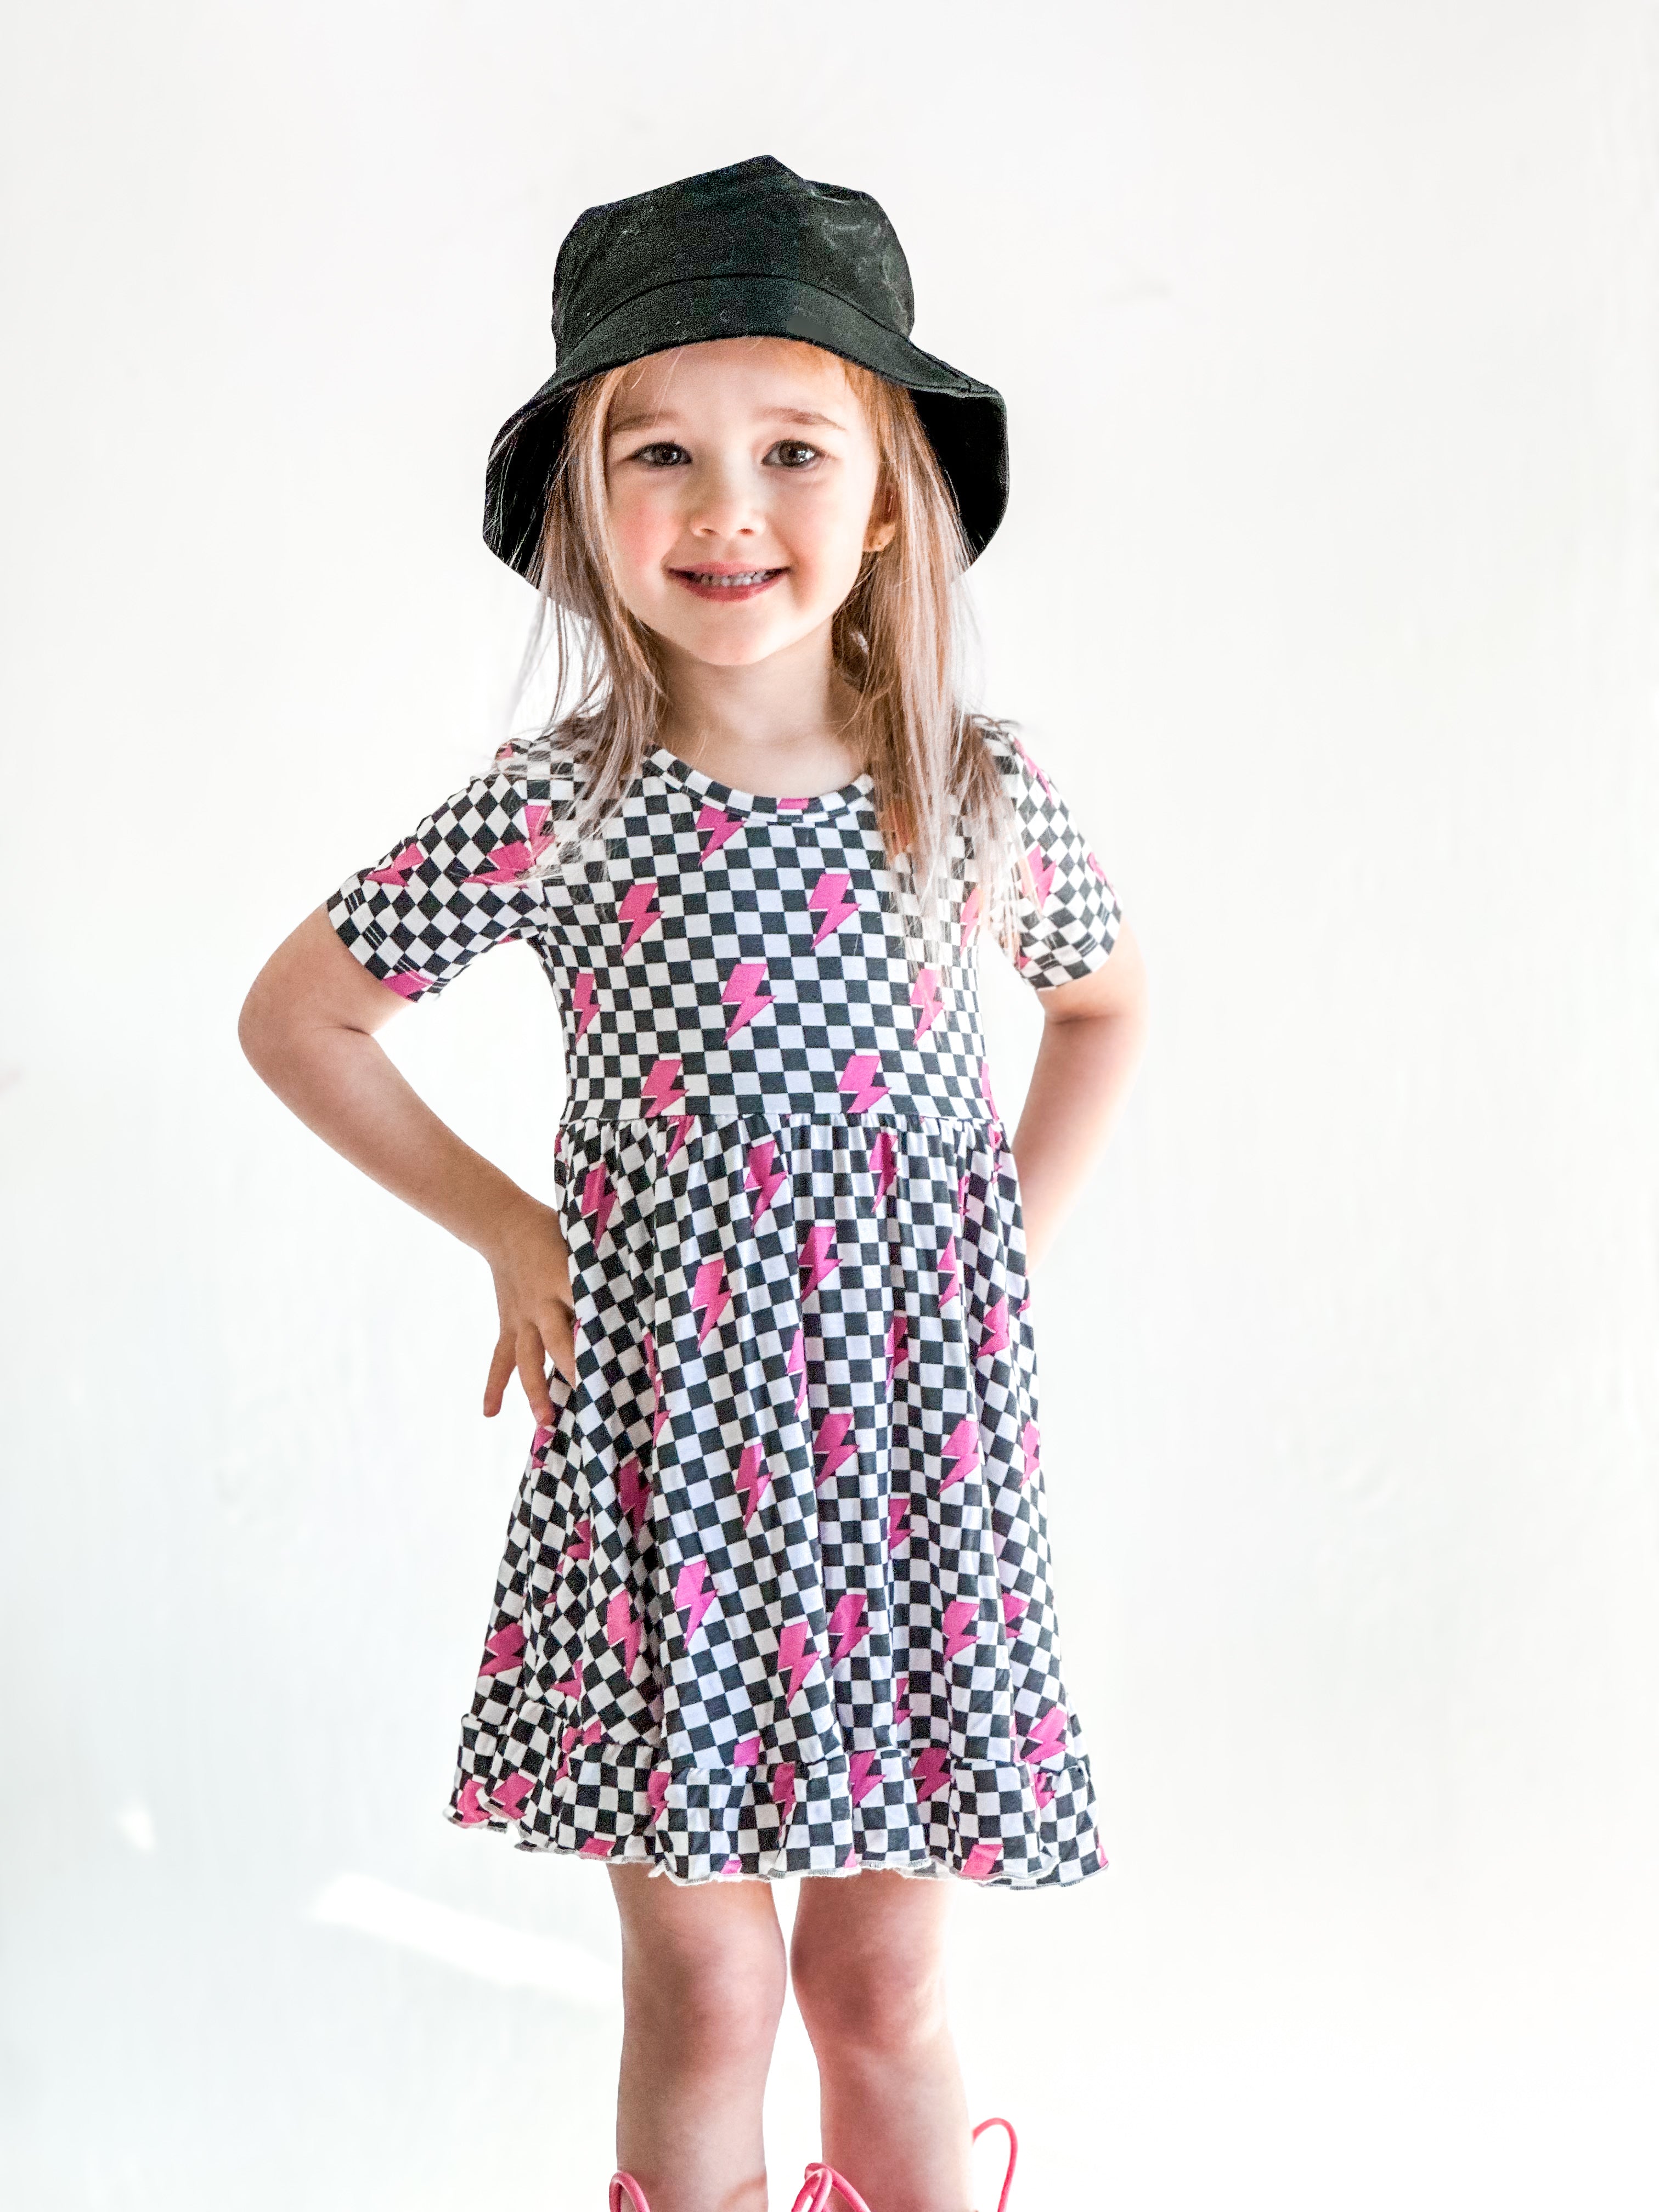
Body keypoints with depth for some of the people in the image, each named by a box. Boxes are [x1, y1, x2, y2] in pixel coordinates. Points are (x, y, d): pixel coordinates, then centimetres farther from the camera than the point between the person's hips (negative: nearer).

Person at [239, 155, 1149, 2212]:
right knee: (703, 1994, 9)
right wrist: (510, 1233, 0)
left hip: (918, 1441, 1)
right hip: (663, 1443, -1)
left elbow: (1108, 1002, 16)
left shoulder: (987, 796, -4)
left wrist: (1013, 1236, 7)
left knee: (882, 1983, 13)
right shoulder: (551, 814, -9)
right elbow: (295, 1015, 3)